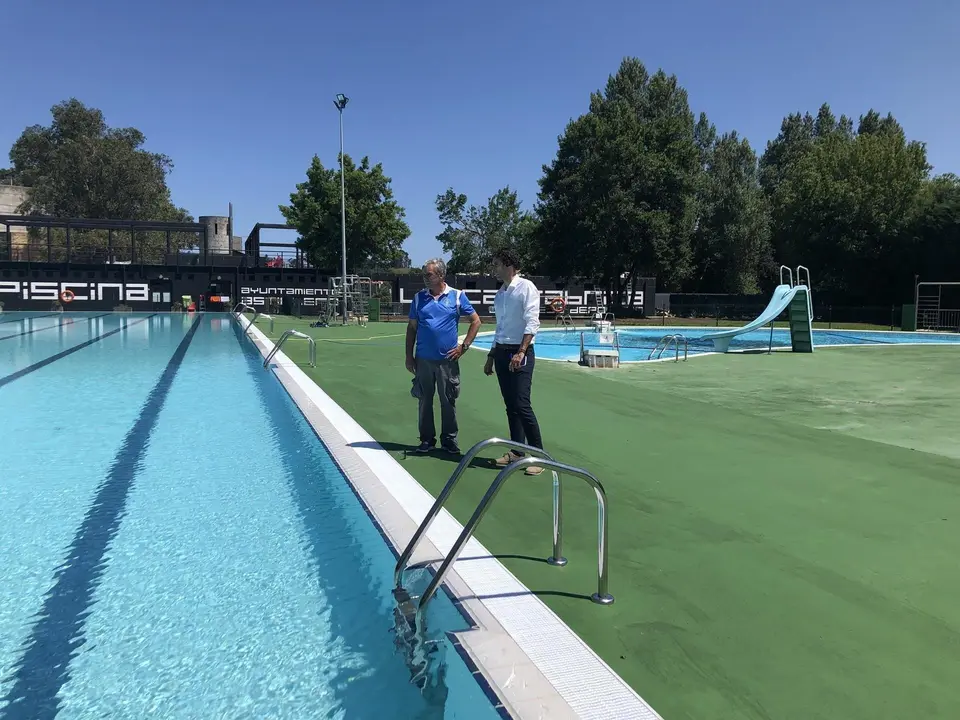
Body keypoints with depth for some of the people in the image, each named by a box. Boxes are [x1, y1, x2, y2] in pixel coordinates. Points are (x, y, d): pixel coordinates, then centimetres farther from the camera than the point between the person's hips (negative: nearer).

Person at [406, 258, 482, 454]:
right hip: (423, 359, 2)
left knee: (448, 401, 6)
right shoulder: (419, 298, 5)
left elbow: (476, 321, 3)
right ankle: (427, 439, 20)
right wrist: (409, 356, 4)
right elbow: (411, 328, 8)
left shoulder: (457, 296, -1)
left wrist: (464, 347, -3)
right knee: (425, 401, 8)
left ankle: (449, 439, 19)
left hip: (447, 359, -2)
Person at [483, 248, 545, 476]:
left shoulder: (526, 288, -8)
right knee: (510, 405, 10)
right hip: (502, 352, 8)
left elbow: (532, 324, -16)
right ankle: (516, 452, 18)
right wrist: (491, 357, 21)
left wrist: (520, 353, -23)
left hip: (520, 353, -7)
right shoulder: (499, 294, 15)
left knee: (521, 405, -11)